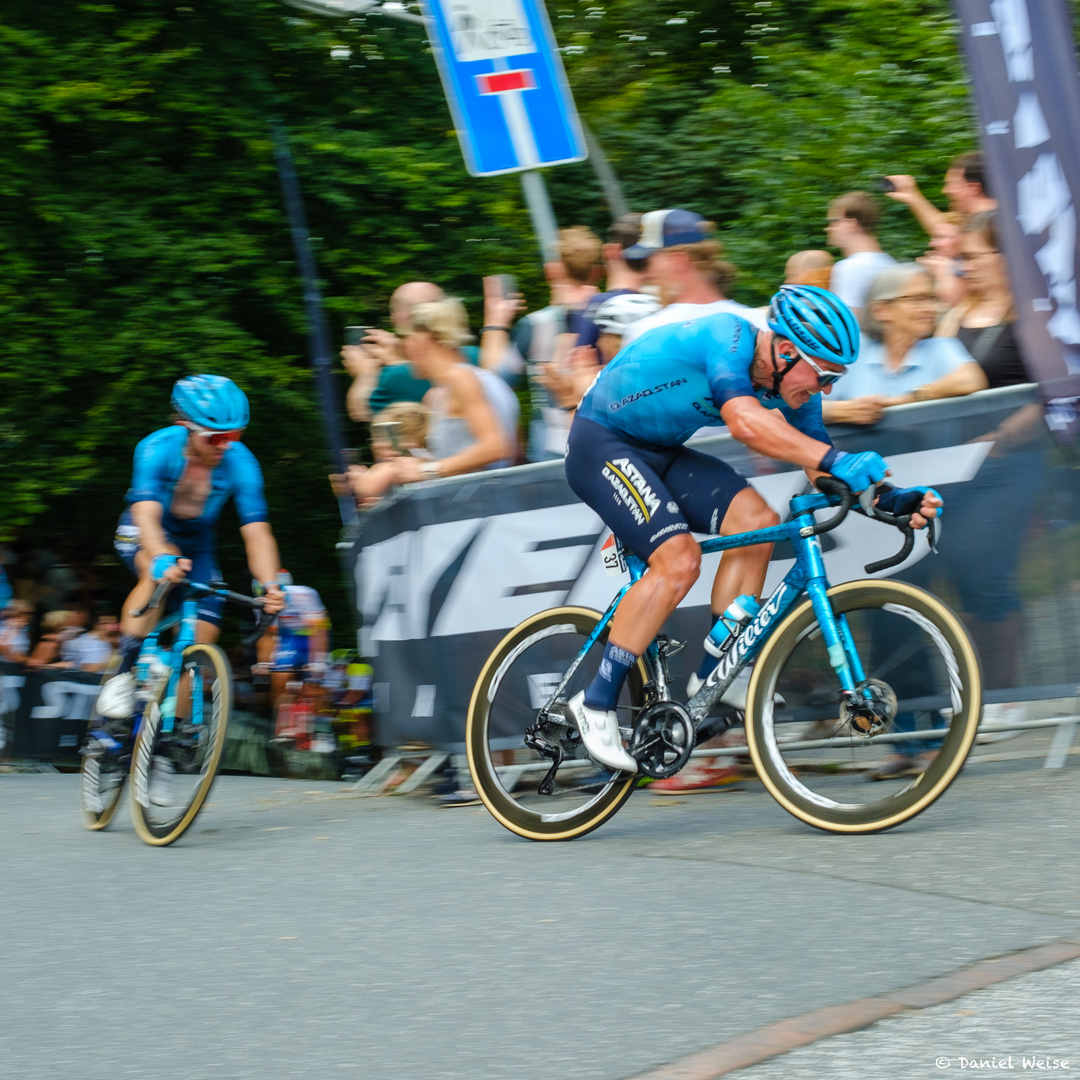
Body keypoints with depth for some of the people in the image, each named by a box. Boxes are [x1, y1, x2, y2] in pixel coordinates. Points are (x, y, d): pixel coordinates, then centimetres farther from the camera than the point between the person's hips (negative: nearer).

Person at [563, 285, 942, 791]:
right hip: (602, 442, -8)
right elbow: (744, 420, -46)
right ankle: (596, 702, -14)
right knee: (678, 559, -24)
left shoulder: (791, 381, -3)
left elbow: (821, 475, -1)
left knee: (756, 521, -12)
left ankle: (712, 674, -4)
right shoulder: (728, 338, -28)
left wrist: (891, 500, -18)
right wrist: (836, 459, -54)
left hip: (659, 451, 8)